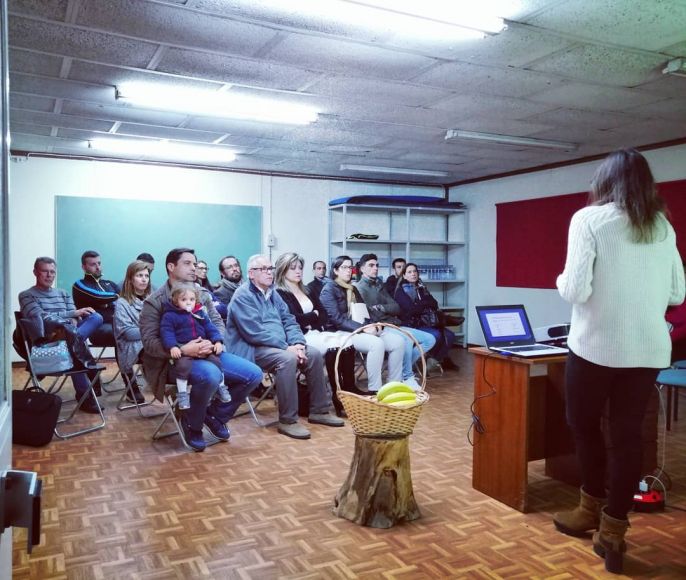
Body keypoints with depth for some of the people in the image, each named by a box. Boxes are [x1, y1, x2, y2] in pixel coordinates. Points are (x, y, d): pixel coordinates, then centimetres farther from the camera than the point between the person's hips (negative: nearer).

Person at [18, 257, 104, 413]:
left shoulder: (63, 293, 26)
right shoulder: (26, 295, 8)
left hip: (65, 336, 5)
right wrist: (73, 314, -16)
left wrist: (70, 328, -10)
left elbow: (75, 318, 15)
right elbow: (42, 317, -9)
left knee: (96, 317, -21)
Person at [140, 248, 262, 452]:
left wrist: (212, 342, -14)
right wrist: (182, 350, -26)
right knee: (211, 375, -38)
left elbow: (218, 323, 10)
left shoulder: (202, 293, 13)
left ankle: (216, 412, 13)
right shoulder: (154, 301, -5)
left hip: (206, 353, 6)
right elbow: (149, 341, -12)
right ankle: (191, 423, -7)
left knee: (254, 374, -9)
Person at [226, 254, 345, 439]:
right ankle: (287, 420, -26)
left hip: (279, 346, 9)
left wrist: (298, 343, -9)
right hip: (252, 349, -8)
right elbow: (254, 332, -21)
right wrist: (286, 347, -22)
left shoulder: (272, 294, 16)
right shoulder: (243, 296, -11)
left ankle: (319, 410, 3)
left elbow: (289, 321, 12)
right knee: (287, 358, -33)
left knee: (314, 354, -7)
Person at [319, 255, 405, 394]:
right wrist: (363, 328, -23)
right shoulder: (329, 290, -4)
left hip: (361, 329, 8)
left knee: (398, 341, -14)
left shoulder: (353, 289, 21)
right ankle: (374, 390, -27)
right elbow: (337, 319, -16)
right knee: (377, 343, -34)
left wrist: (373, 324, -3)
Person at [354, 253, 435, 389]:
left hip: (393, 325, 8)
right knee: (406, 338, -35)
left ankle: (403, 368, -3)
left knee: (430, 339, -3)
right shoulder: (360, 288, -3)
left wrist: (382, 308, -9)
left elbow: (396, 308, 11)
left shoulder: (379, 285, 21)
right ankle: (407, 377, -18)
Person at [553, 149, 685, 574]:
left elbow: (576, 290, -15)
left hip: (597, 345, -4)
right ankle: (613, 530, 13)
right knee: (629, 434, 8)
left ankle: (593, 509, 30)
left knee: (584, 423, 16)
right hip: (649, 348, 4)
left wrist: (562, 282, 6)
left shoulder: (589, 219, -7)